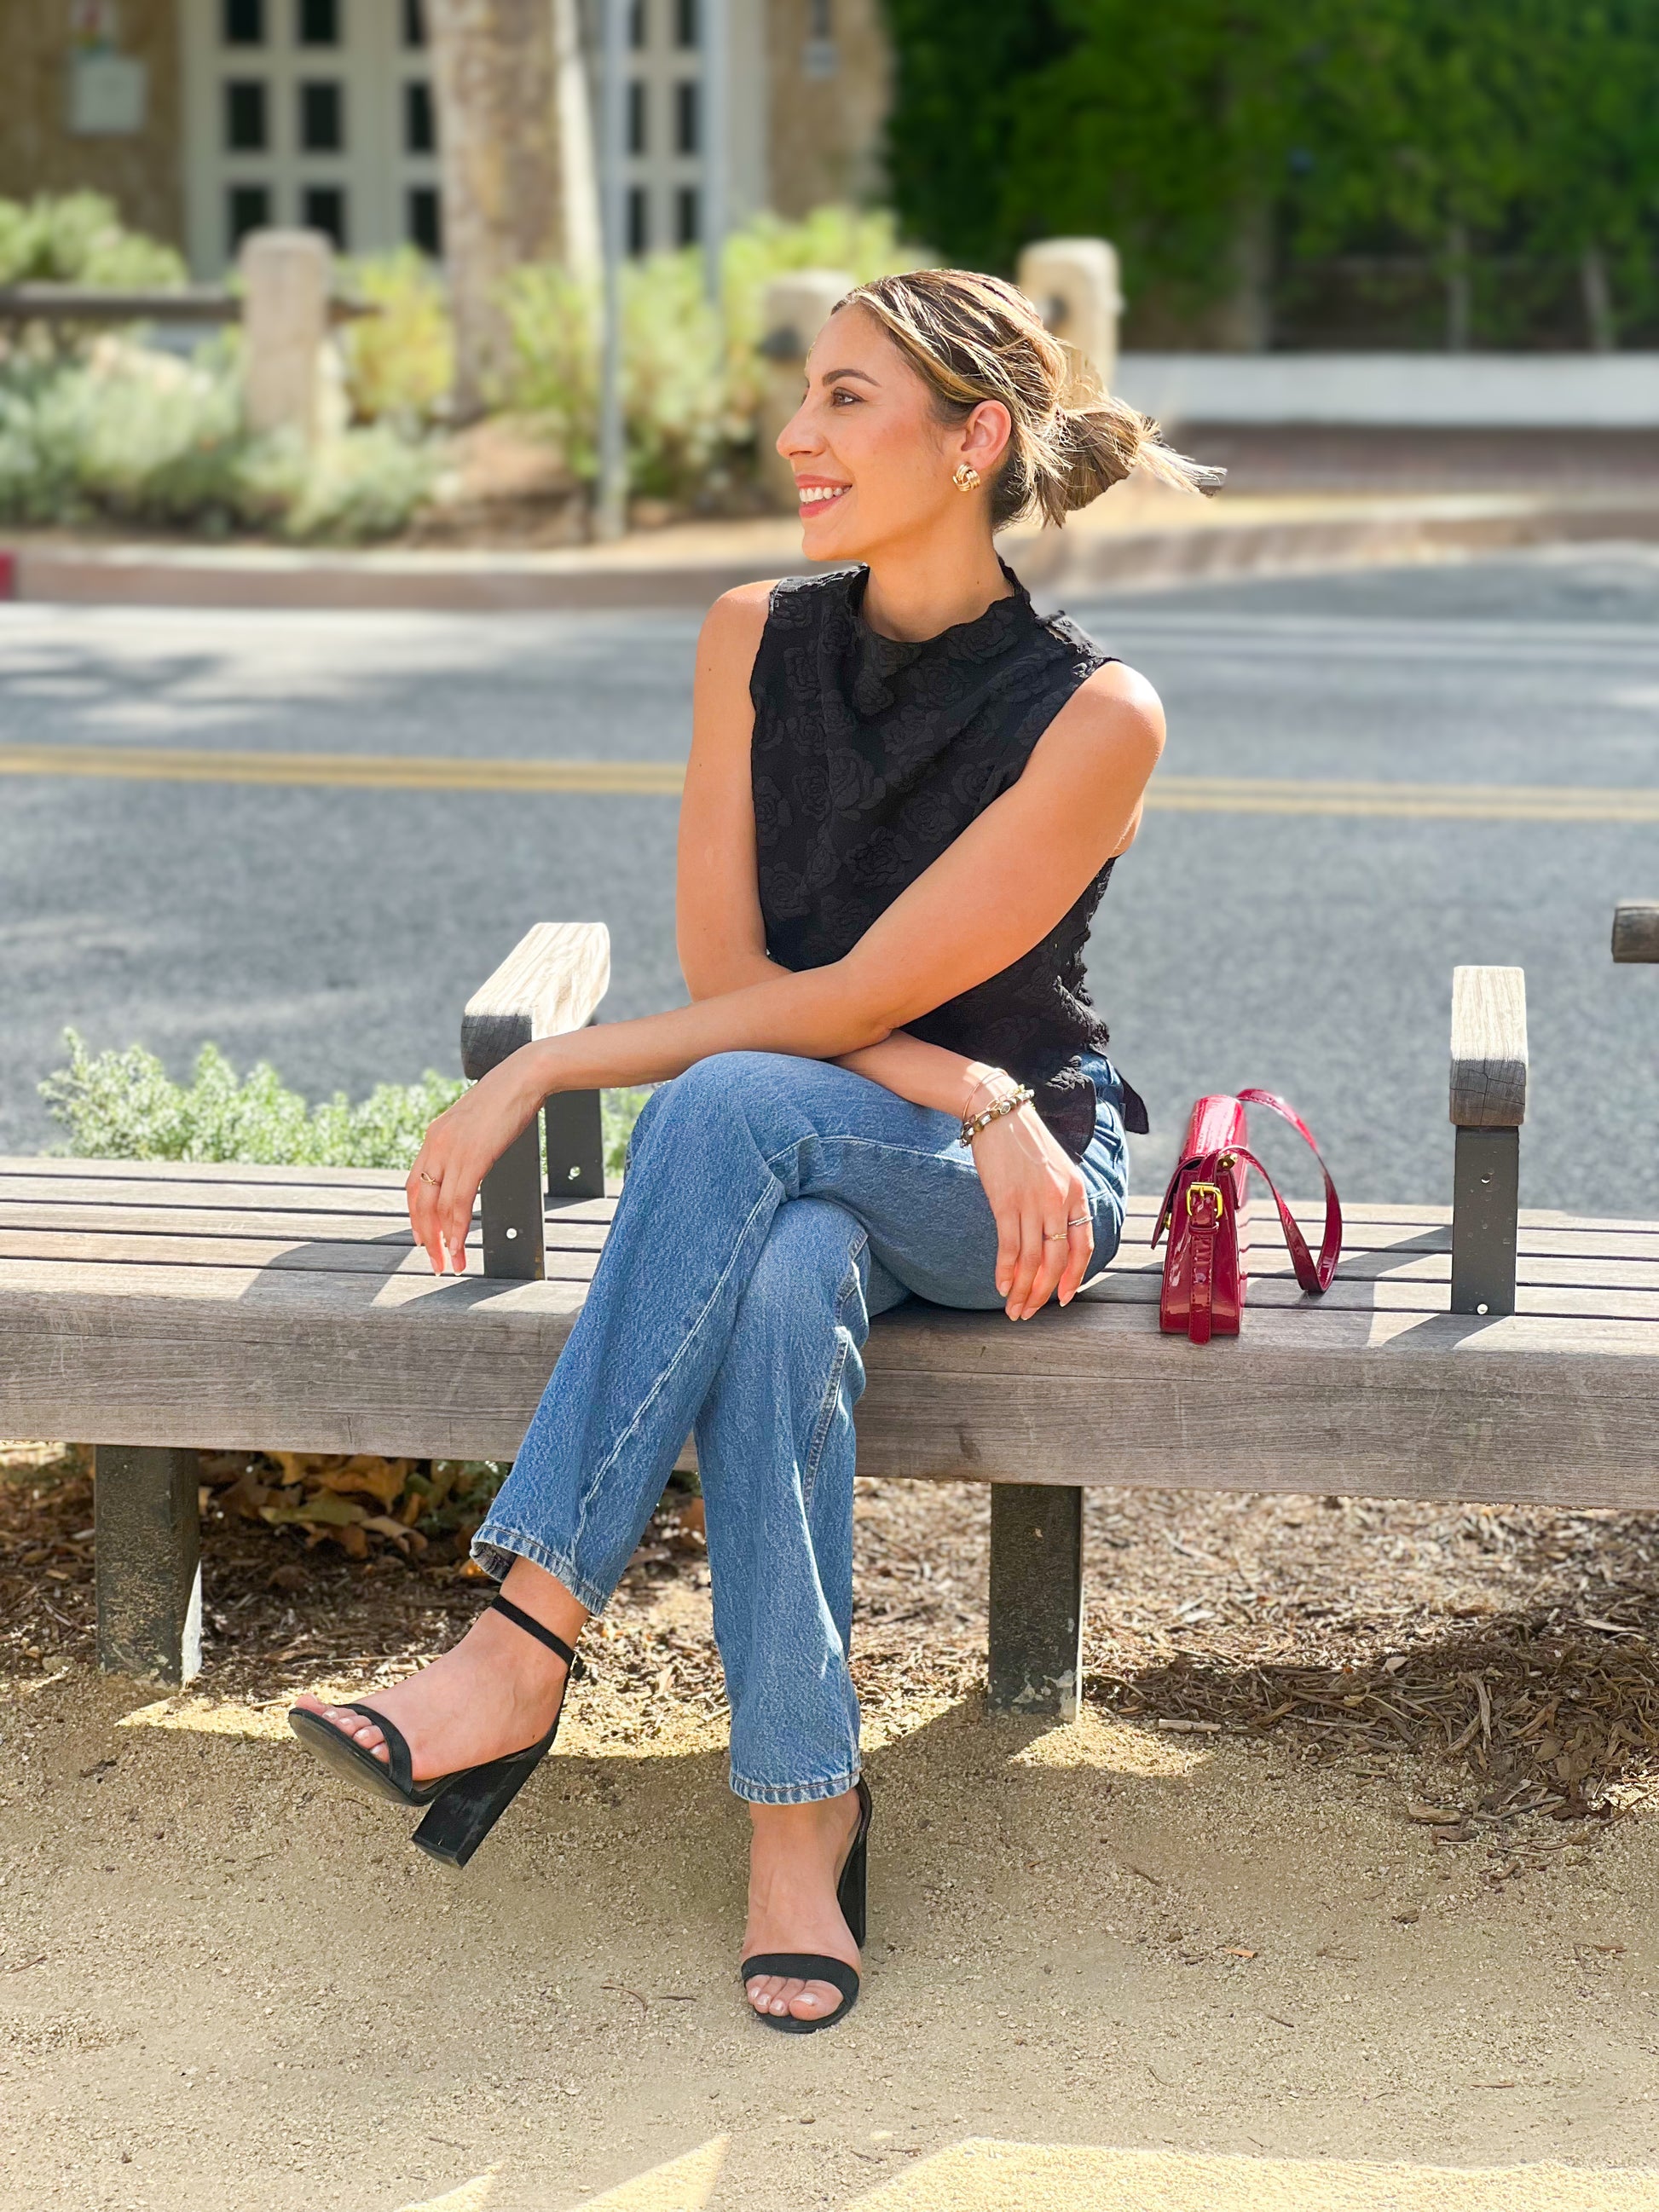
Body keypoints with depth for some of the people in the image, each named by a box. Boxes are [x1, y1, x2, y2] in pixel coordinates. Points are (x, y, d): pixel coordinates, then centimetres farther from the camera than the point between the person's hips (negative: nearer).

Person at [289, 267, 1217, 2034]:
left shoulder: (1091, 720, -16)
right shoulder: (758, 640, 0)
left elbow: (855, 999, -19)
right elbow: (723, 967, -5)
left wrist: (541, 1070, -20)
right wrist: (969, 1095, -19)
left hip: (1022, 1186, -3)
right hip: (787, 1164, 3)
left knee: (733, 1104, -36)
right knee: (779, 1291, -36)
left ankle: (524, 1646, -38)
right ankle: (801, 1813, -29)